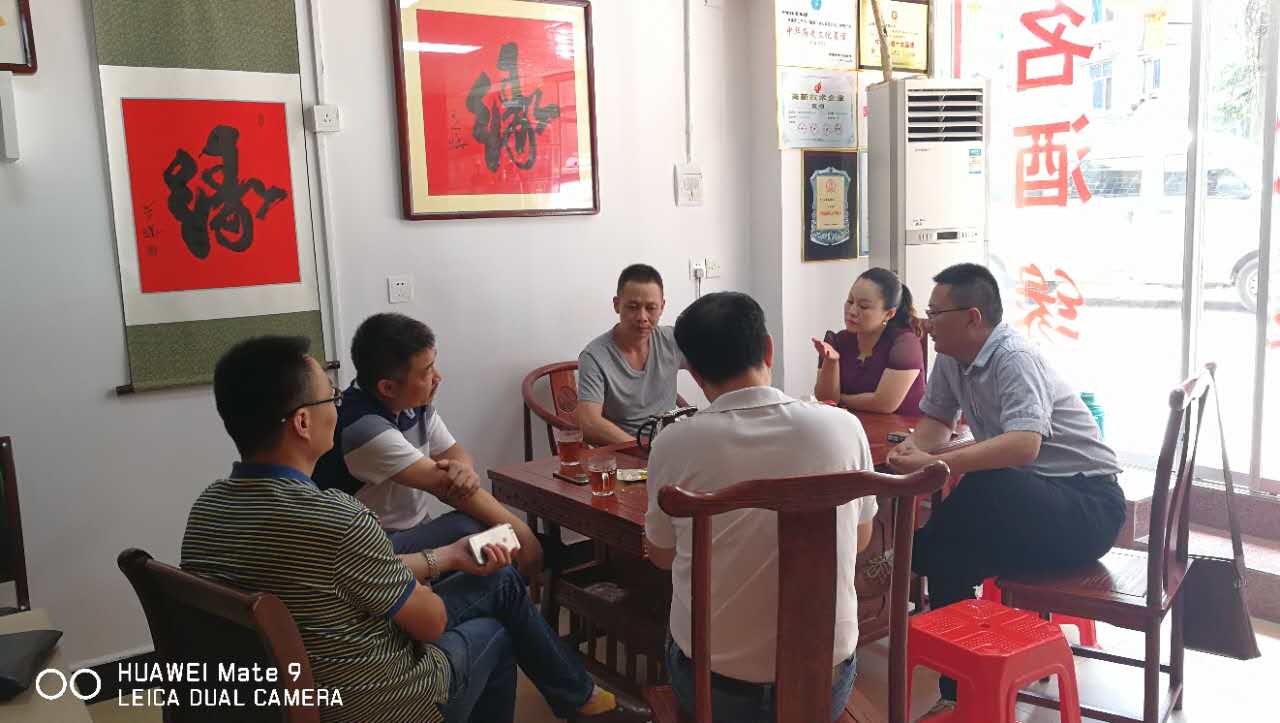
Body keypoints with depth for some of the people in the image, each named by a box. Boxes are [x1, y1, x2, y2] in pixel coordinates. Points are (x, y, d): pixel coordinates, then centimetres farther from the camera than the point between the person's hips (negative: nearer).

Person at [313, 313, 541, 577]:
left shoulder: (416, 405, -1)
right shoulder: (364, 427, -26)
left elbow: (456, 455, 4)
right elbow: (444, 485, -26)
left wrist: (465, 470, -22)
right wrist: (517, 529, -23)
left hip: (415, 535, 8)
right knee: (473, 529, -26)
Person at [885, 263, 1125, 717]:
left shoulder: (1014, 358, -21)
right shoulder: (951, 357, 3)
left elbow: (1024, 443, -36)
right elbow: (936, 421, 14)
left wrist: (934, 464, -40)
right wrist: (912, 448, -9)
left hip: (1088, 506, -8)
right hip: (1025, 497, 8)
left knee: (982, 488, -33)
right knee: (944, 548, -13)